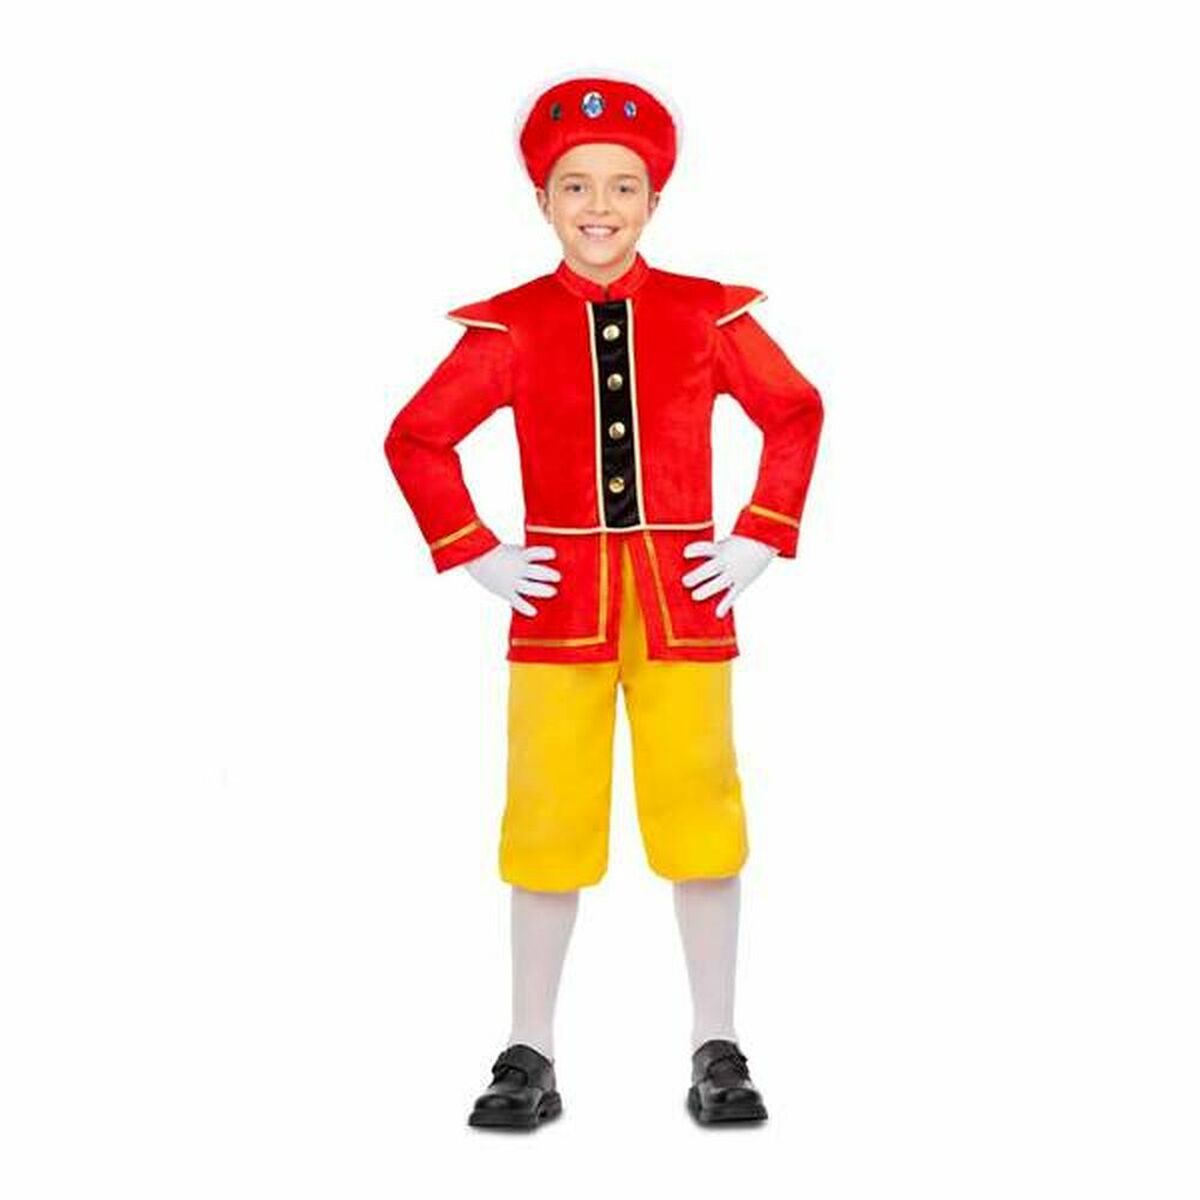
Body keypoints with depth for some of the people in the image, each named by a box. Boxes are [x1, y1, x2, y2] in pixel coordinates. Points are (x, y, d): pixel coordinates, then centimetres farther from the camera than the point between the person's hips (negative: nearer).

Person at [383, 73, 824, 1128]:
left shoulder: (708, 315, 2)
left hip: (684, 595, 0)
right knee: (548, 817, 4)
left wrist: (762, 539, 3)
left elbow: (797, 415, 11)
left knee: (699, 810, 3)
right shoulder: (512, 326, 1)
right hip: (558, 599, 0)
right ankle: (530, 1059, 16)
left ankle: (718, 1053, 16)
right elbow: (417, 437, 6)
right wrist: (473, 554, -1)